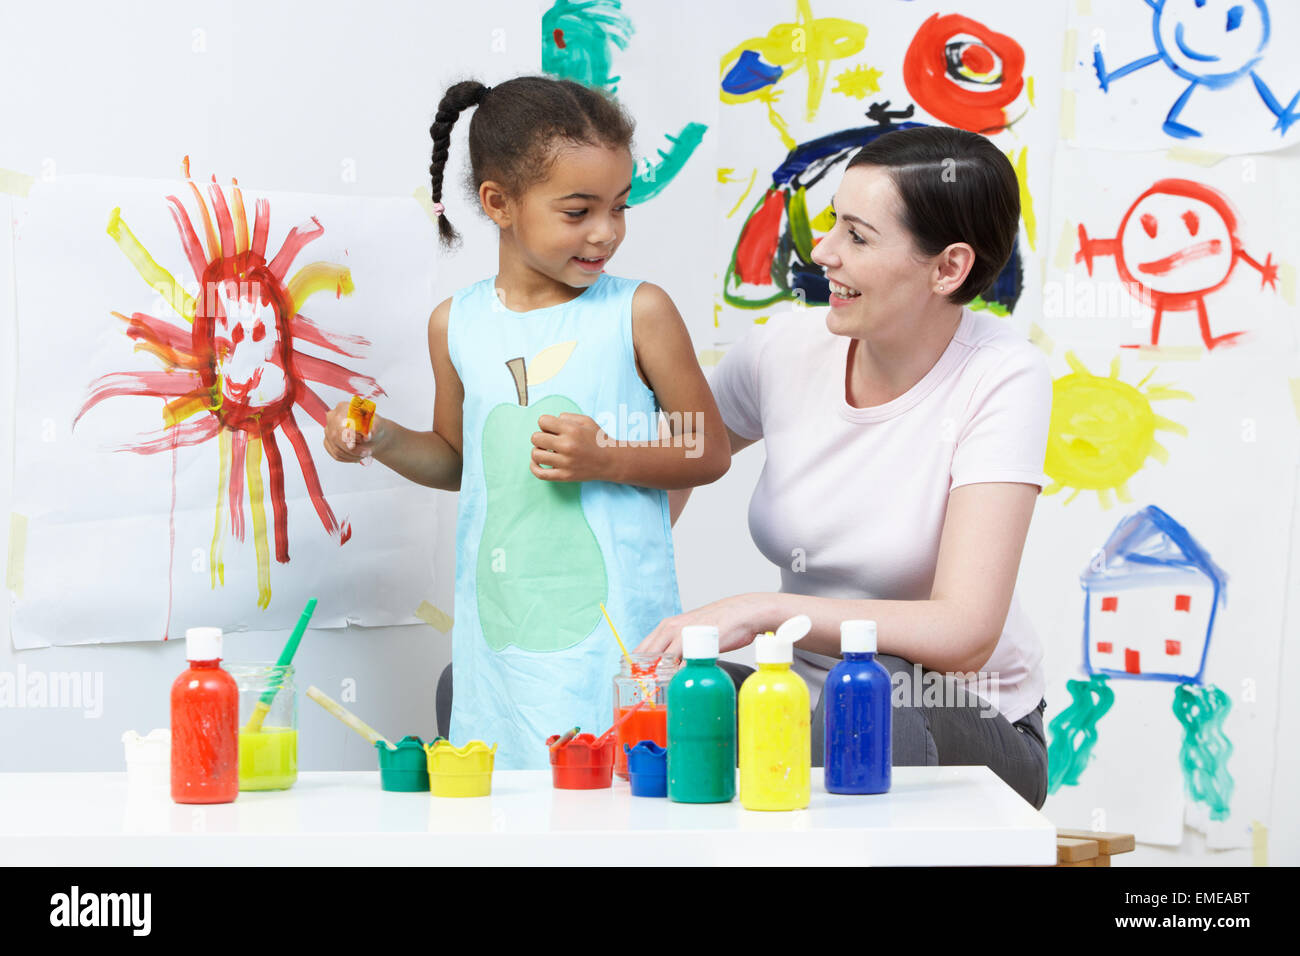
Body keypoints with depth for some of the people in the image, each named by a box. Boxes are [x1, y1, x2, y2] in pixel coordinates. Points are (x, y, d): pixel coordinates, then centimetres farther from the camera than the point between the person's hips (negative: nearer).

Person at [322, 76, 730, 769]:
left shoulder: (638, 312, -4)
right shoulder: (456, 324, 6)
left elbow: (710, 453, 2)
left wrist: (609, 459, -13)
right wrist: (383, 440, 3)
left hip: (612, 628, -3)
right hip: (497, 628, 3)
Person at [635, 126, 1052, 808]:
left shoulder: (1001, 380, -18)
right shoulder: (788, 349, -5)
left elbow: (965, 636, -26)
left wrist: (764, 609, -31)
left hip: (964, 731, -3)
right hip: (811, 706, 4)